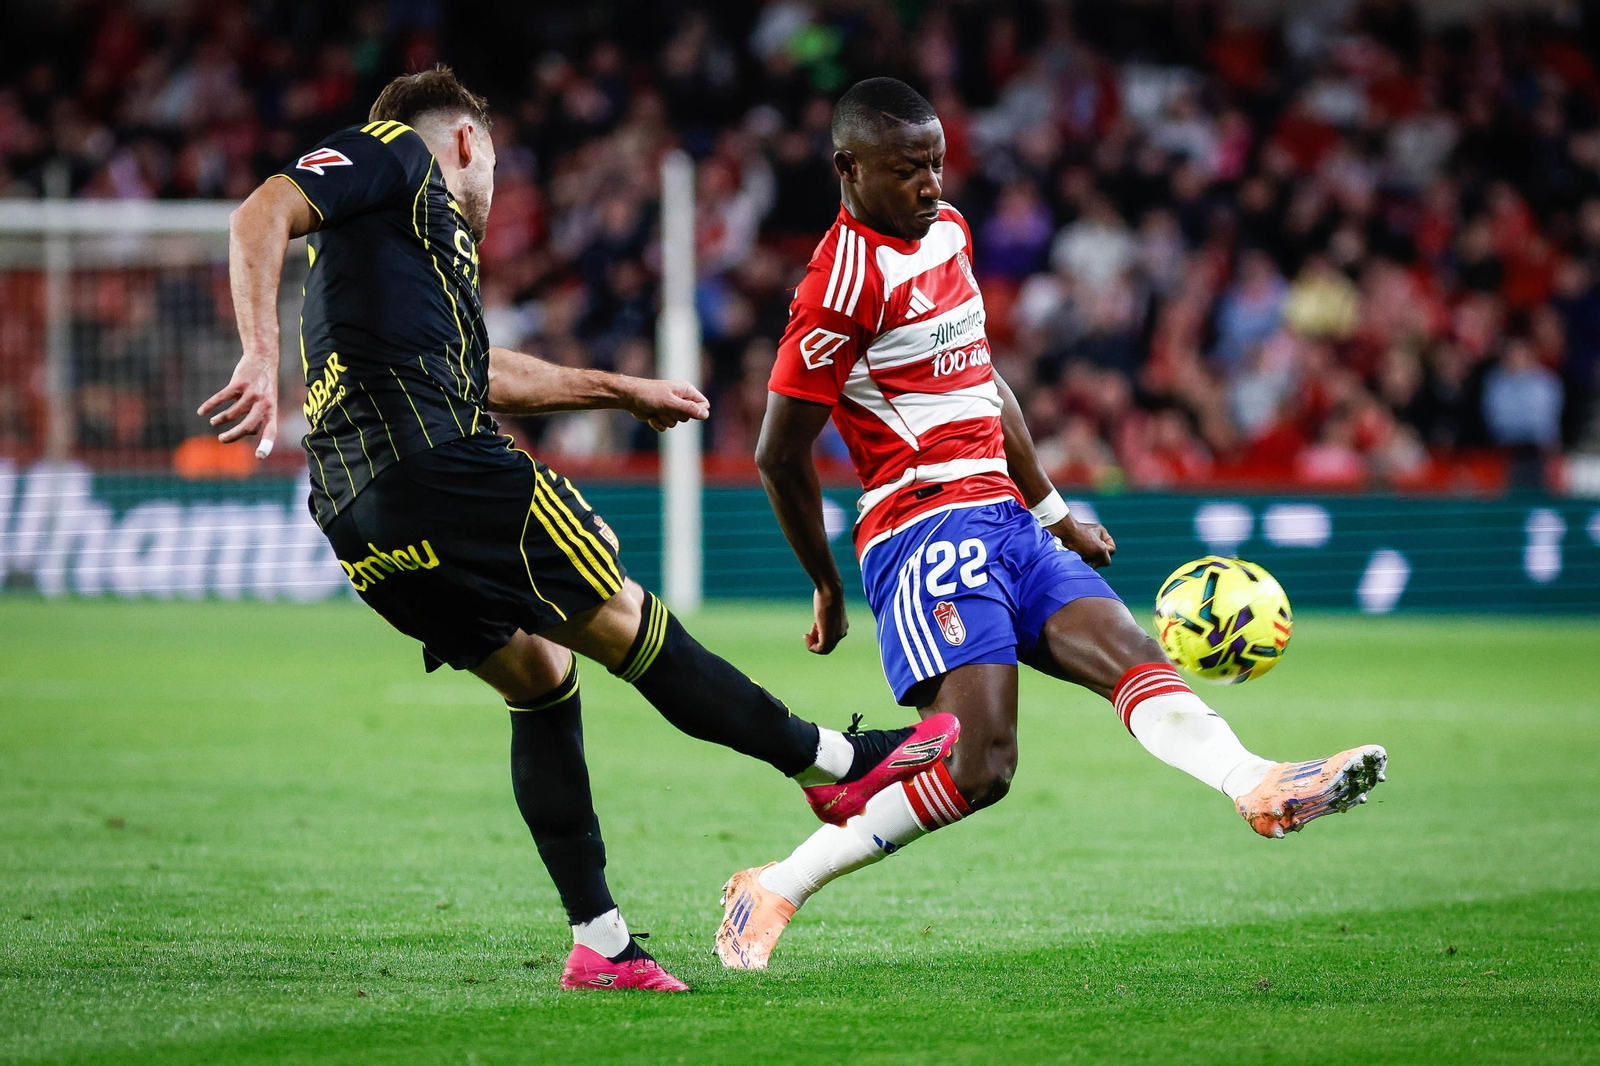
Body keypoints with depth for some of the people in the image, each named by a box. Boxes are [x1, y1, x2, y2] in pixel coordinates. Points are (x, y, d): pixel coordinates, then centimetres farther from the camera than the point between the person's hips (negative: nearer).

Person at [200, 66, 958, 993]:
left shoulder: (420, 231, 31)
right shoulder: (397, 155, 6)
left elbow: (479, 370, 43)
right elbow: (262, 216, -12)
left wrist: (624, 390, 52)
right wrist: (262, 359, -24)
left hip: (359, 523, 10)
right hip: (437, 462, -9)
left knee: (541, 678, 16)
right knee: (627, 624, 0)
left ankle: (600, 942, 11)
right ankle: (836, 762, 10)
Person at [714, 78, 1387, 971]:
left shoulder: (948, 230, 16)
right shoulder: (845, 283, -13)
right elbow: (781, 455, -10)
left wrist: (1055, 513, 26)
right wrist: (828, 588, 0)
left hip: (1005, 521, 9)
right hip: (928, 527, -9)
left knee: (1132, 653, -14)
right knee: (979, 764, -18)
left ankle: (1261, 788, -33)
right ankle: (772, 894, -10)